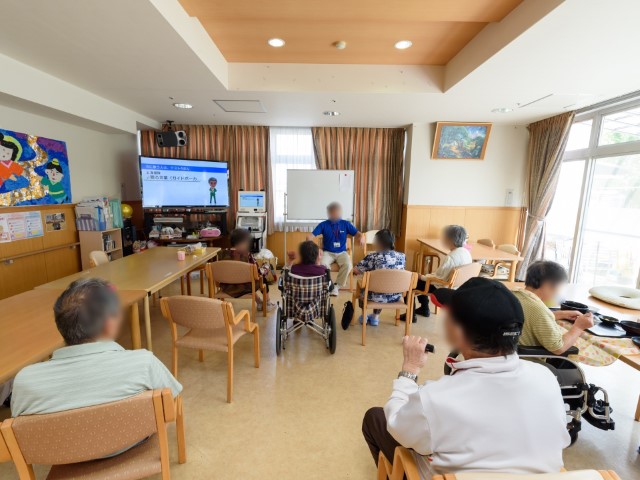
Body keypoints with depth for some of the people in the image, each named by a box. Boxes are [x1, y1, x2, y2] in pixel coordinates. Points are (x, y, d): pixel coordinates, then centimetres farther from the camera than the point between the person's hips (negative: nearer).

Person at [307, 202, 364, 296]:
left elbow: (358, 234, -2)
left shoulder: (346, 224, 0)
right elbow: (310, 236, -8)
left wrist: (361, 237, -27)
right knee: (323, 264, -33)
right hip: (327, 252, -1)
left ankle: (337, 286, -9)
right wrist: (308, 238, -33)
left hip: (341, 252, 1)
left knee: (347, 265, -30)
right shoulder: (323, 225, -3)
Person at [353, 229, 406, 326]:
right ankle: (375, 317, 42)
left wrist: (367, 270, 13)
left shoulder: (372, 257, -16)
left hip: (377, 297, -4)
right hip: (395, 297, 4)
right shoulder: (401, 256, -3)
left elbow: (356, 271, -9)